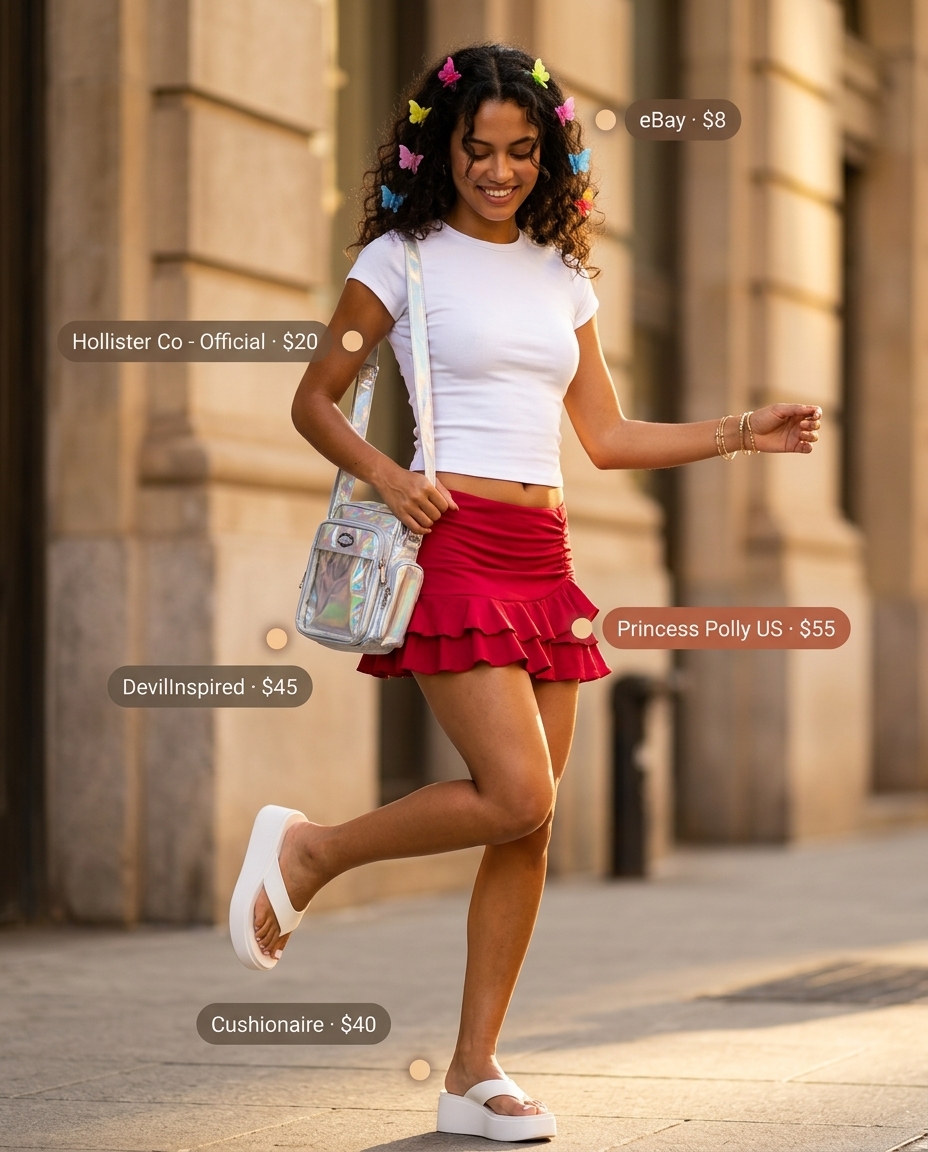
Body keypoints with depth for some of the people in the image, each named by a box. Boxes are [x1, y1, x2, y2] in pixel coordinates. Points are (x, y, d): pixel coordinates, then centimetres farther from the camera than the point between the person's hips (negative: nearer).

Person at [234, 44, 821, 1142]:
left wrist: (740, 432, 8)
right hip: (452, 544, -6)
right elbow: (315, 402, 3)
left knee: (527, 826, 3)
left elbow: (605, 435, 18)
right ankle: (312, 853, 4)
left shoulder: (561, 273, 17)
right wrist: (386, 473, -14)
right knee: (516, 795, -18)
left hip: (542, 557, 6)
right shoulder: (402, 257, 2)